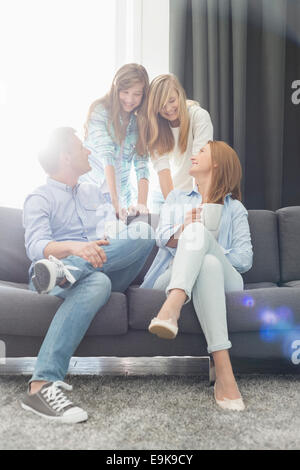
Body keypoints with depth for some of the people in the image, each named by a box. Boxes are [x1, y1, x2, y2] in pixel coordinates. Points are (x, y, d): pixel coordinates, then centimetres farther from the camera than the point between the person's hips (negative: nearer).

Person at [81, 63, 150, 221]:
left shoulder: (140, 121, 6)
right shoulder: (100, 111, -6)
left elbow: (142, 164, -3)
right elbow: (106, 155, -19)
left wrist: (142, 204, -18)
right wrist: (114, 201, -29)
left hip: (123, 193, 3)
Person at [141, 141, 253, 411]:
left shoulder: (235, 208, 23)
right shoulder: (177, 198, 30)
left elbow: (244, 259, 6)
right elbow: (162, 237, 10)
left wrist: (193, 235, -6)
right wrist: (183, 231, -14)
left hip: (222, 279, 0)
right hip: (173, 277, 1)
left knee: (198, 231, -29)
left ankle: (172, 309, -54)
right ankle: (224, 374, -48)